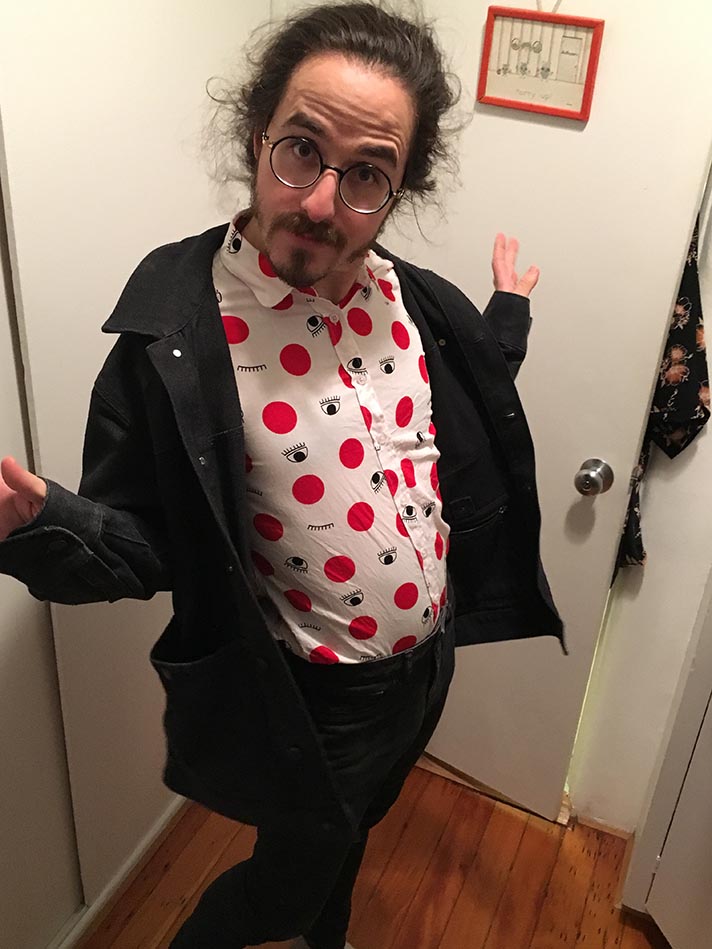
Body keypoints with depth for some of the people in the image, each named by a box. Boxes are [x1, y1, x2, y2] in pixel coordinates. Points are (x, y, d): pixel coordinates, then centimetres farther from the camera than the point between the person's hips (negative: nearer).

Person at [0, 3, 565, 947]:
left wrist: (508, 313, 9)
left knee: (349, 834, 34)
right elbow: (139, 543, -21)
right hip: (310, 703, -6)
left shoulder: (414, 300, -8)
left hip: (429, 662, 6)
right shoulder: (175, 335, -26)